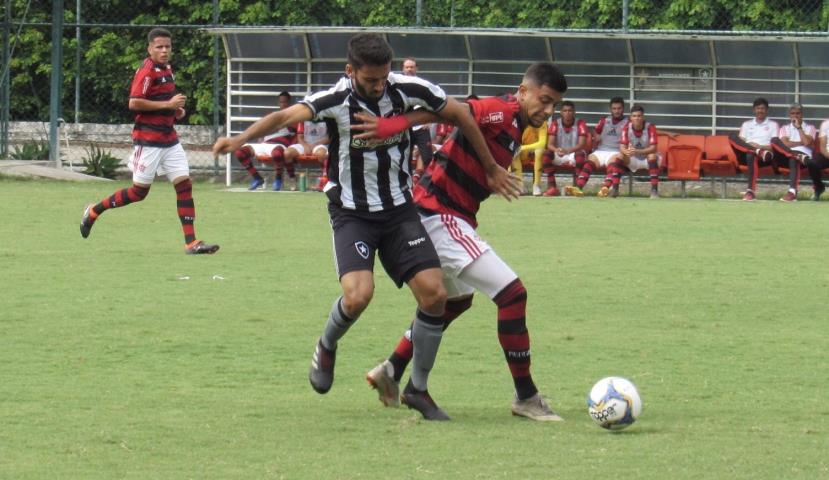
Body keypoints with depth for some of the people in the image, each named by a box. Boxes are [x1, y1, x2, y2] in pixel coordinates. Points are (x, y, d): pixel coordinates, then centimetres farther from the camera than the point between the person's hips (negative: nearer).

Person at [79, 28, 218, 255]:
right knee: (139, 191, -1)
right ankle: (94, 211, 18)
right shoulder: (147, 71, -14)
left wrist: (176, 110, 10)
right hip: (148, 140, -8)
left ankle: (191, 242, -3)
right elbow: (134, 103, -23)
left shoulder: (167, 69, 14)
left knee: (184, 184, -1)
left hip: (169, 139, 8)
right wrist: (168, 104, -22)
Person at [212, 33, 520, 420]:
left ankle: (418, 388, 10)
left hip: (399, 210, 3)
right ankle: (327, 347, 12)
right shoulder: (337, 99, -19)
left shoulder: (407, 89, -10)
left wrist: (491, 169, 12)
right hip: (352, 212, -3)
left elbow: (459, 115, 4)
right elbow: (288, 116, -35)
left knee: (434, 293, -9)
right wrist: (241, 139, -53)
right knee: (358, 293, -23)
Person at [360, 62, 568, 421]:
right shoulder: (500, 112, -17)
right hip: (442, 216, -11)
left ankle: (391, 374, 38)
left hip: (441, 217, 11)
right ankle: (526, 397, -7)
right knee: (512, 293, -14)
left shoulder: (515, 126, 13)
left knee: (456, 300, 31)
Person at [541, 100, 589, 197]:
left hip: (574, 154, -2)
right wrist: (556, 150, -34)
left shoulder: (580, 124, -5)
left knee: (580, 154, -37)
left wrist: (568, 151, -36)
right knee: (546, 153, -29)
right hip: (558, 156, 2)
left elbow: (582, 144, -16)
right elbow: (550, 144, -8)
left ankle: (577, 186, -45)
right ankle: (551, 187, -32)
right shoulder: (555, 124, 1)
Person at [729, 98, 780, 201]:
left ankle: (750, 191, -47)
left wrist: (760, 146, -13)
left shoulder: (773, 125, 18)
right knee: (732, 136, -26)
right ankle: (758, 152, -46)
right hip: (745, 153, 3)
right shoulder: (747, 124, 27)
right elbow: (739, 142, 13)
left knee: (751, 156, -41)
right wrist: (750, 146, -9)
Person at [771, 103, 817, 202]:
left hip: (804, 154, -2)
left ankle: (792, 192, -55)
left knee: (793, 159, -41)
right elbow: (784, 143, 2)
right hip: (787, 156, 2)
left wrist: (799, 127, 4)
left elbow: (807, 143, -3)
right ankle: (799, 156, -44)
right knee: (775, 140, -26)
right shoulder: (785, 128, 22)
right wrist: (802, 143, 0)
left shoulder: (810, 128, 17)